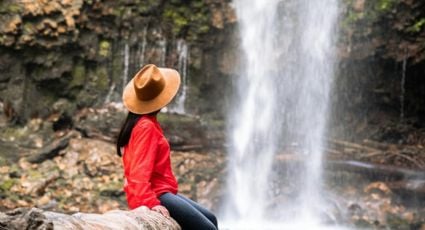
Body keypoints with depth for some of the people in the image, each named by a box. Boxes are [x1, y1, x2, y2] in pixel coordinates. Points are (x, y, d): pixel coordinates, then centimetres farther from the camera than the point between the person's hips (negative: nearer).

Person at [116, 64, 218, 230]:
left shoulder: (141, 123, 15)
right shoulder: (146, 127, -15)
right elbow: (140, 170, -24)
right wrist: (151, 202, -33)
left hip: (160, 192, 11)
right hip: (157, 194, -11)